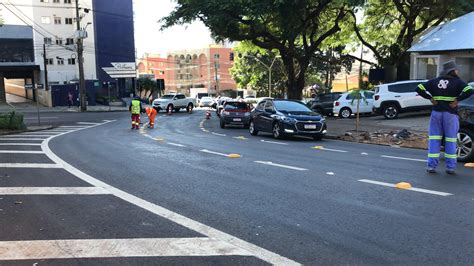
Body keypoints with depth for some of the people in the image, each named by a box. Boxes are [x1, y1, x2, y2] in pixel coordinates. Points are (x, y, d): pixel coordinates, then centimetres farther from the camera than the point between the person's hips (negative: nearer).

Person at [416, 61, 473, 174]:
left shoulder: (434, 81, 7)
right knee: (451, 141, 5)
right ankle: (450, 167, 8)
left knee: (434, 139, 6)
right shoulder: (457, 82, -3)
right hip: (450, 114, -3)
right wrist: (457, 99, -9)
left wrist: (430, 98, 3)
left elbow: (419, 89, 3)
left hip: (436, 113, 3)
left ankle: (431, 166, 3)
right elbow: (469, 91, -17)